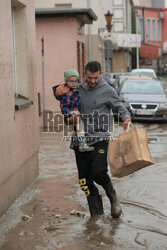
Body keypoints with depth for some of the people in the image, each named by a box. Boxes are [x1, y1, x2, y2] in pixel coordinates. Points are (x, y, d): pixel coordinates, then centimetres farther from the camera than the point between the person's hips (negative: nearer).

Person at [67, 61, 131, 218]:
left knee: (98, 172, -18)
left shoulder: (107, 90, -1)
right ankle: (96, 211, 17)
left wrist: (126, 117, -19)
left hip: (99, 140, -4)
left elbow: (119, 107, 2)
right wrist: (70, 119, 2)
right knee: (84, 179, 3)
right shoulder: (77, 90, 10)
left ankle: (112, 196, 11)